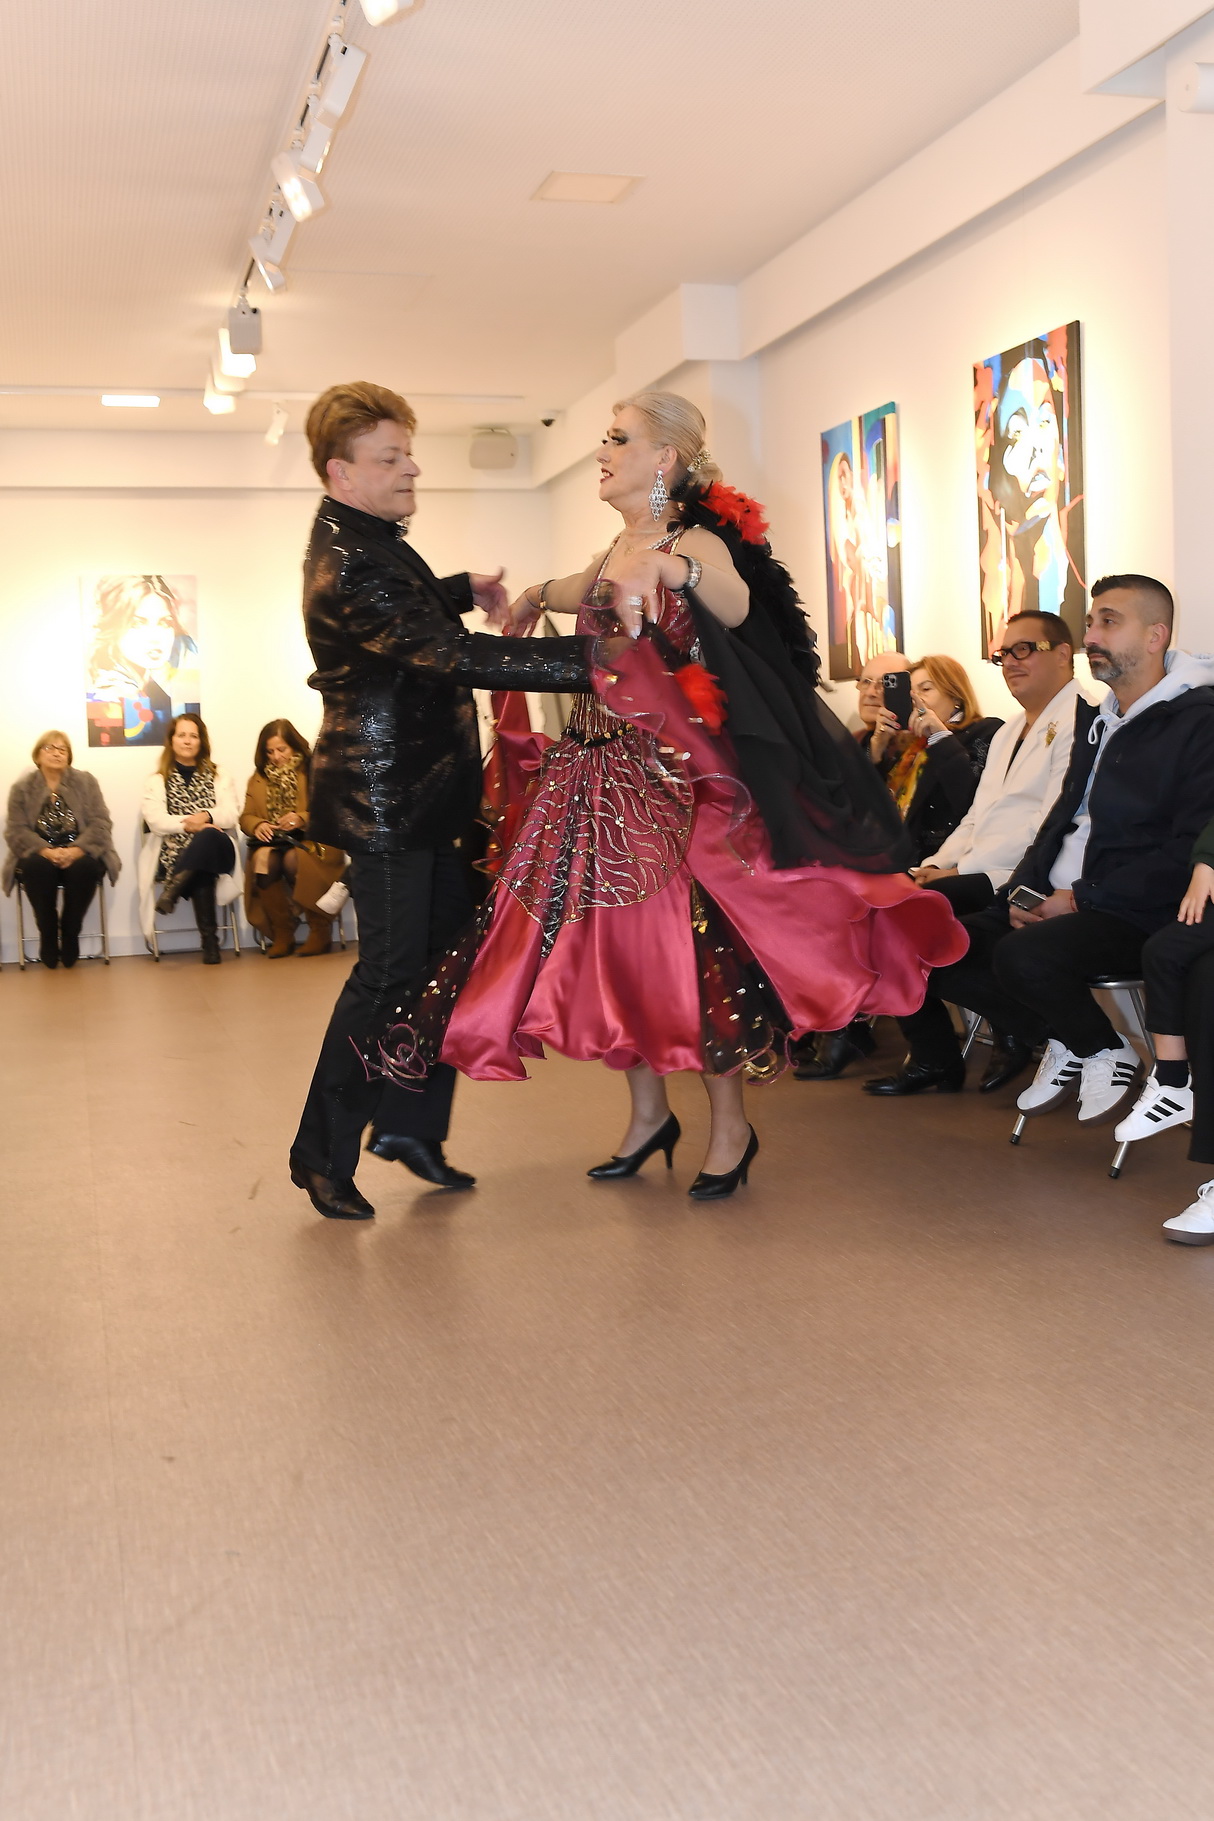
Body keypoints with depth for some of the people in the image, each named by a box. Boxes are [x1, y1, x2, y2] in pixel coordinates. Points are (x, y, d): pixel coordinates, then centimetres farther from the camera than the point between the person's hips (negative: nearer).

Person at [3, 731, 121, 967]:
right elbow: (16, 830, -5)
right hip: (40, 855, 0)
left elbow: (100, 823, -4)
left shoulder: (86, 782, 6)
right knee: (37, 866, -35)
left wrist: (75, 851, -23)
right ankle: (47, 935, -18)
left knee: (85, 866, -35)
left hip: (79, 854, 0)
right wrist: (47, 851, -25)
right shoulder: (22, 788, 6)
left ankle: (70, 934, -15)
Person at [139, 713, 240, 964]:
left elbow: (230, 815, 3)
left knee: (207, 837, -41)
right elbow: (155, 821, -2)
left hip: (215, 847, 1)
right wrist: (188, 824, -19)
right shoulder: (158, 780, 16)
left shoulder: (218, 775, 20)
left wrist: (206, 817, -20)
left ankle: (171, 892, -46)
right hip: (173, 852, 0)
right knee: (201, 876, -39)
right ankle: (210, 941, -41)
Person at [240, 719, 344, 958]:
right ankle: (282, 934, -21)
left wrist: (303, 819, -22)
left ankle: (320, 931, -20)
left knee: (293, 858, -37)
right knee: (262, 858, -32)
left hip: (310, 841, -3)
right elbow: (246, 817, 14)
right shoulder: (258, 779, 19)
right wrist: (258, 826, -10)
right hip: (272, 841, 3)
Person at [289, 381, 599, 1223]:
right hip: (383, 798, -10)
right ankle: (324, 1156, 10)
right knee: (391, 970, -4)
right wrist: (590, 656, -31)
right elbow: (457, 656, -30)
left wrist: (464, 588, 18)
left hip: (420, 787, 10)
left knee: (448, 951, 12)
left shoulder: (362, 540, 12)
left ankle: (409, 1124, 24)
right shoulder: (348, 568, -22)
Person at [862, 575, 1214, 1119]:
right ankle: (1062, 1043, 7)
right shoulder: (1096, 719, 20)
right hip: (1058, 903, 9)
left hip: (1136, 916, -9)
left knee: (1023, 956, -35)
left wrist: (1082, 898, -18)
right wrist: (1022, 890, 3)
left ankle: (1107, 1052, -5)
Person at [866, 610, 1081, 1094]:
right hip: (977, 872, 9)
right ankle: (927, 1049, -1)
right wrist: (935, 865, 3)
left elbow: (1052, 824, -16)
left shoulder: (1077, 722, -7)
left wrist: (961, 869, -16)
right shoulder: (1009, 732, 25)